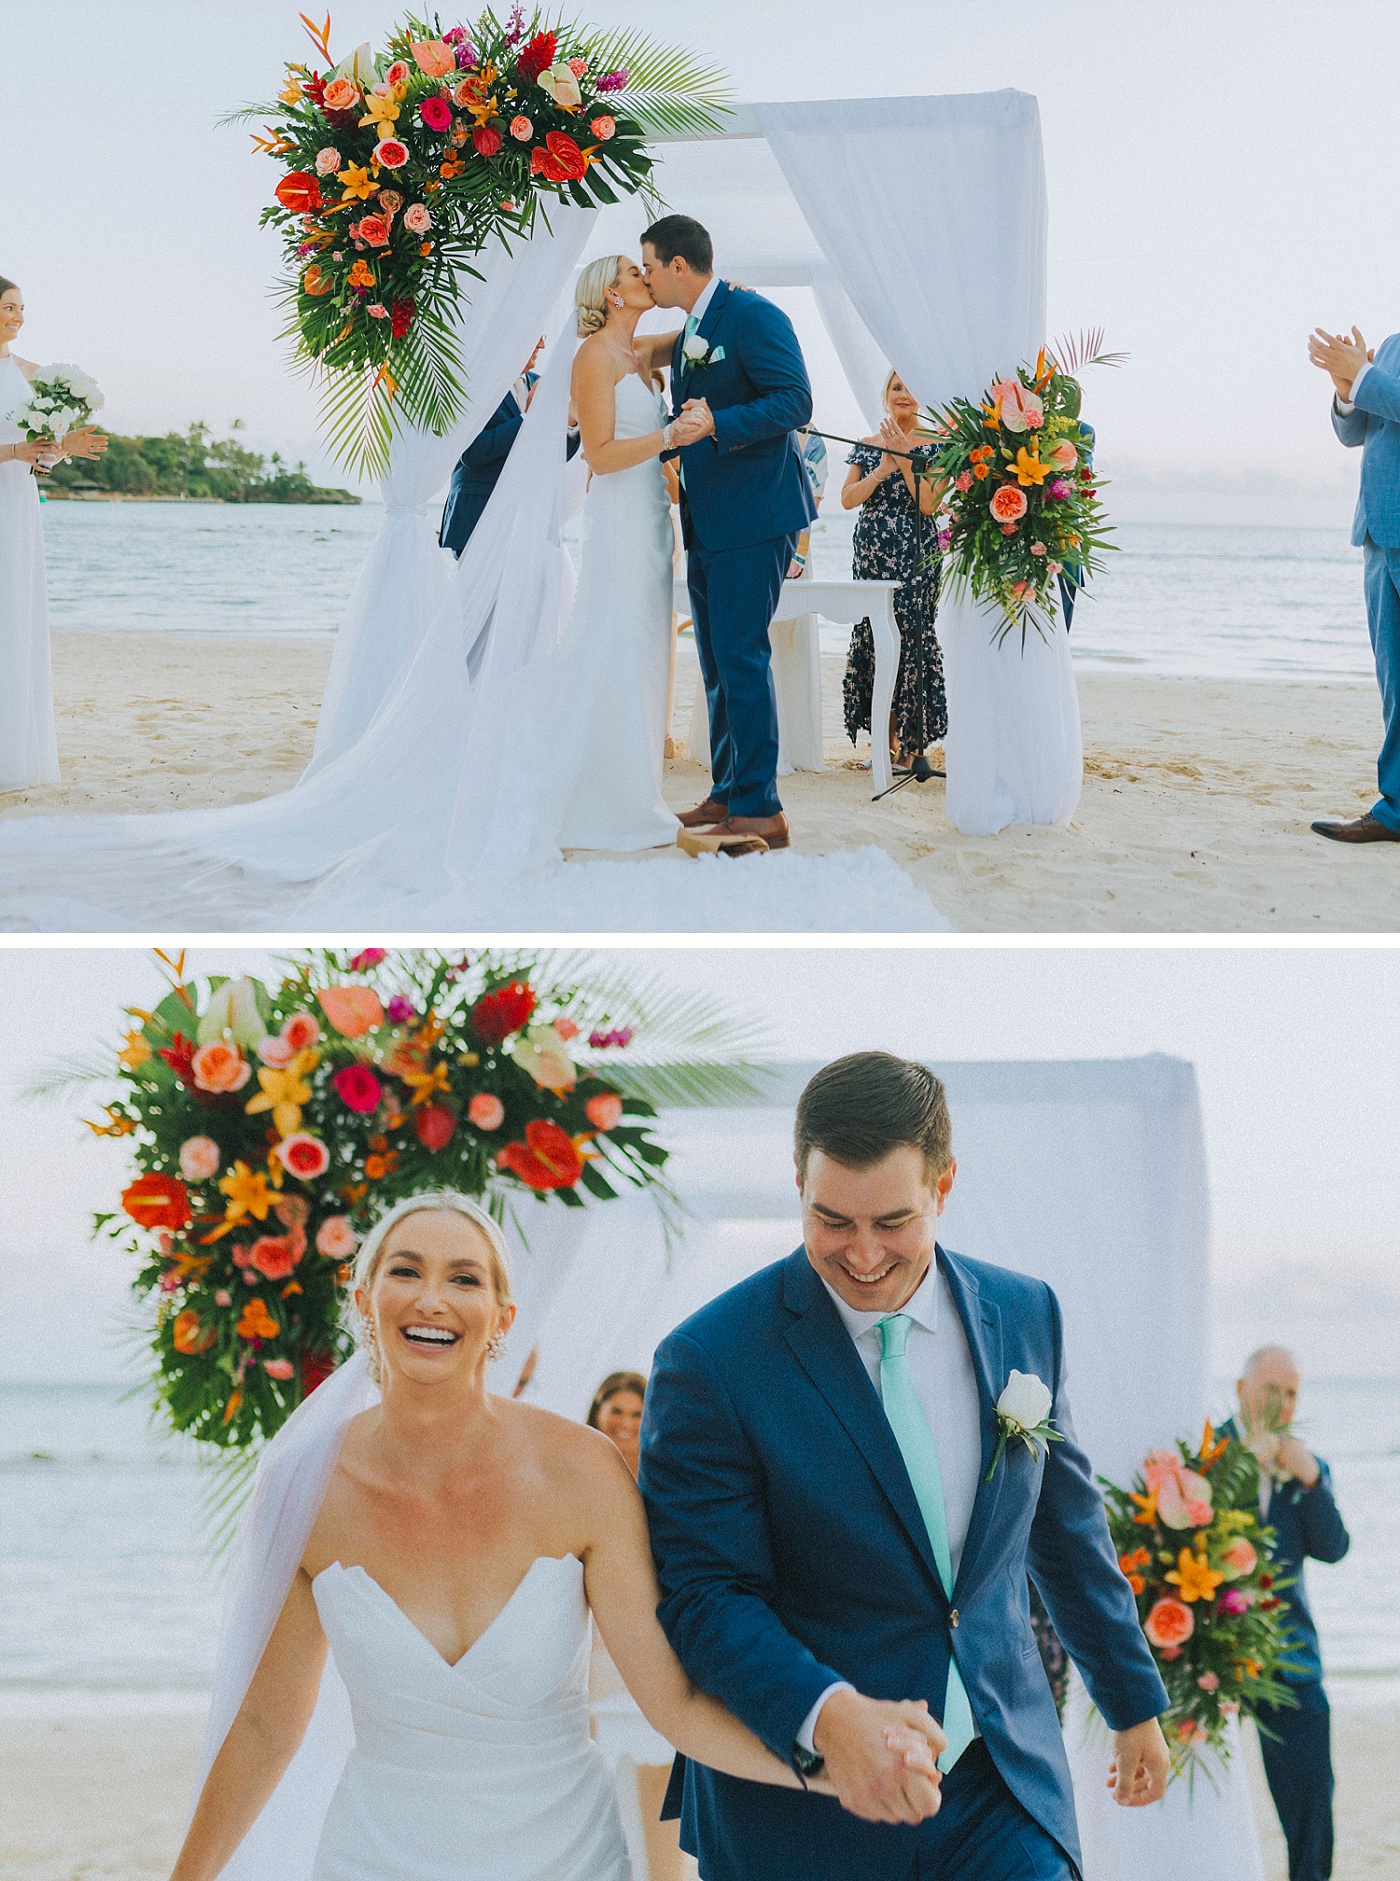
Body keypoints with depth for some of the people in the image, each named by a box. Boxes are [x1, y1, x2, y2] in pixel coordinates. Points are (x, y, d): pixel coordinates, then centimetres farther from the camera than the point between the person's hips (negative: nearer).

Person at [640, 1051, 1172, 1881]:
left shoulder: (1026, 1317, 3)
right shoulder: (710, 1361, -12)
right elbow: (702, 1593, -13)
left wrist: (1135, 1702, 23)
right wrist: (824, 1713, -29)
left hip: (1003, 1790, 3)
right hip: (806, 1804, -3)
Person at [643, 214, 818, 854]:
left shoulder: (753, 315, -10)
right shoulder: (684, 339, 19)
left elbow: (794, 402, -20)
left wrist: (715, 424, -29)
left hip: (754, 516, -10)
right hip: (707, 524, 10)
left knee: (740, 656, -12)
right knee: (716, 659, 12)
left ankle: (760, 810, -9)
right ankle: (727, 794, 20)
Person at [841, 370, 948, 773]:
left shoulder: (933, 447, 1)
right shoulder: (867, 446, 12)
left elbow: (929, 504, -11)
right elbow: (847, 498, 1)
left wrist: (905, 459, -14)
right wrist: (883, 469, -11)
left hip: (915, 557, -4)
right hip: (871, 554, 4)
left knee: (910, 638, -6)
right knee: (872, 637, 2)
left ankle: (912, 743, -2)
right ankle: (887, 740, 8)